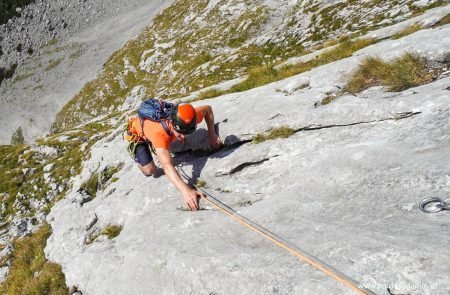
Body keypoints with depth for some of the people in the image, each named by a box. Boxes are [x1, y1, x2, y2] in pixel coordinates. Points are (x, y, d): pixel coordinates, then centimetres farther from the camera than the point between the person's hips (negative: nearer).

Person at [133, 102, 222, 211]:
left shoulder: (187, 120, -34)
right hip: (137, 134, -5)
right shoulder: (158, 133, -49)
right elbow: (167, 165, -58)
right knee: (149, 170, -16)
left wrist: (212, 135, -19)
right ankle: (138, 158, 13)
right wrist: (185, 190, -70)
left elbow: (208, 109, -14)